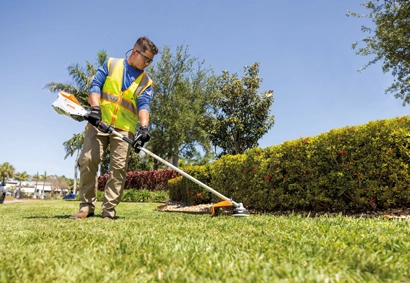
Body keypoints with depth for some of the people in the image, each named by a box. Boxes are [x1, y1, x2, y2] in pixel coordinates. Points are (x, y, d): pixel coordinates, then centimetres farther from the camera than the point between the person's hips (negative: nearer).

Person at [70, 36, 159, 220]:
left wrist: (143, 127, -25)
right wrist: (95, 108, -17)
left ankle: (109, 210, 1)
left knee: (118, 168, -7)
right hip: (99, 122, 0)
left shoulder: (146, 82, 8)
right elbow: (95, 85, 1)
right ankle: (86, 206, 6)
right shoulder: (111, 64, 10)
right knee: (87, 161, -5)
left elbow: (143, 105, -6)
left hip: (124, 128, 0)